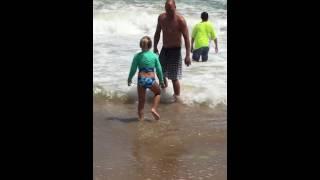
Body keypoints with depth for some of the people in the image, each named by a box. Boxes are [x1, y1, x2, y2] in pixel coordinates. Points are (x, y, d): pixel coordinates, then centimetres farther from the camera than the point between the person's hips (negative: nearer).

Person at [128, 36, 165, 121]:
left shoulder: (137, 56, -1)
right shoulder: (154, 56, 1)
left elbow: (133, 69, 1)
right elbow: (159, 70, 4)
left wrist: (129, 79, 17)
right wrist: (161, 81, 16)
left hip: (141, 79, 0)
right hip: (151, 80, 0)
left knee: (141, 100, 14)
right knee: (157, 92, 27)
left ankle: (140, 117, 15)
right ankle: (154, 109, 10)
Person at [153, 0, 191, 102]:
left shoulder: (180, 20, -19)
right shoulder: (161, 17, -1)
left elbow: (186, 38, -19)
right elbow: (157, 33, 13)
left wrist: (187, 55, -23)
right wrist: (155, 47, 15)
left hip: (175, 50, -6)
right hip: (164, 49, 6)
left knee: (174, 77, -7)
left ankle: (176, 97, 6)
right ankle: (164, 87, 47)